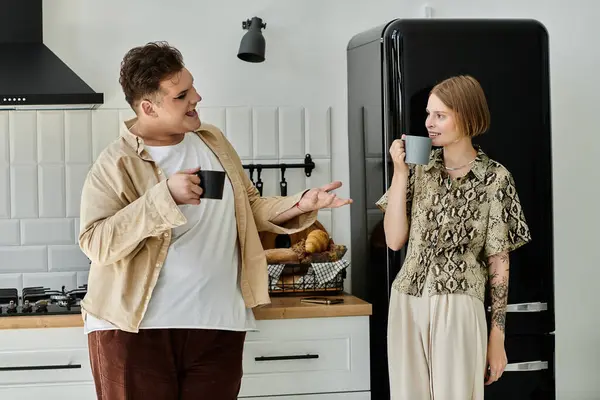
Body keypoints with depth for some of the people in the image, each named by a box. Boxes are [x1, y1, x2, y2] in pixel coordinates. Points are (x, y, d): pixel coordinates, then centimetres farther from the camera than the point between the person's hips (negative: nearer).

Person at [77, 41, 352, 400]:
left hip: (217, 324, 5)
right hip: (135, 329, -4)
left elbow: (250, 208, 17)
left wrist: (300, 205, -1)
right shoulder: (116, 164, -9)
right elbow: (97, 243, -18)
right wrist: (164, 196, -25)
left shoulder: (213, 140, 10)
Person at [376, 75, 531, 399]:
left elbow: (498, 262, -1)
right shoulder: (418, 167, 6)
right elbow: (394, 240, 0)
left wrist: (497, 336, -2)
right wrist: (400, 173, -6)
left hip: (458, 310, -3)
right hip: (406, 307, 3)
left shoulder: (494, 178, -2)